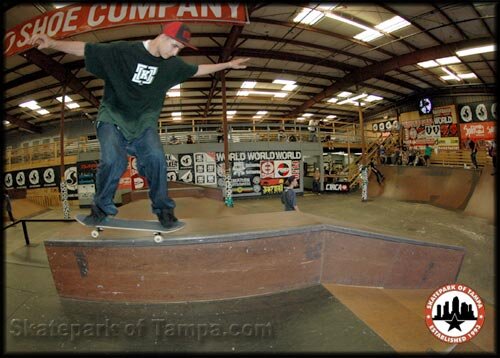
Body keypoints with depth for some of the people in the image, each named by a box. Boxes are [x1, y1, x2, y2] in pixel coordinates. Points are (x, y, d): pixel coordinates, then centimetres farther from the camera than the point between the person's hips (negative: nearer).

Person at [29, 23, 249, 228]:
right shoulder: (122, 51, -12)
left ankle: (163, 208, -3)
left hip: (144, 120, 3)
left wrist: (228, 65, 20)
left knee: (155, 158, -23)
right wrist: (53, 43, -28)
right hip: (113, 116, -2)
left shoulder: (173, 64, 2)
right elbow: (84, 49, -12)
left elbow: (197, 70, 17)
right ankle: (101, 207, 2)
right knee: (113, 161, -25)